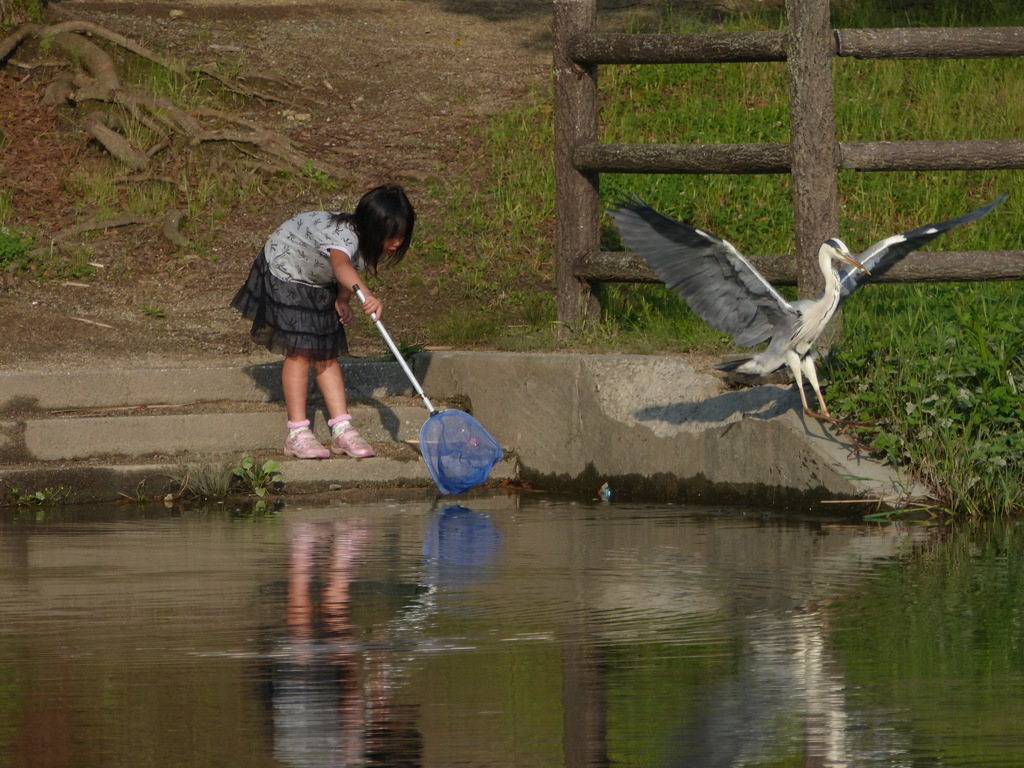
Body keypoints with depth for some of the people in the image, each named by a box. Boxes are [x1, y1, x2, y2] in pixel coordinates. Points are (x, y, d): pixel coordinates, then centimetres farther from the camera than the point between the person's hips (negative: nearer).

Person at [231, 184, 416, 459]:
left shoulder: (366, 240, -14)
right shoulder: (344, 235, -40)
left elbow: (348, 274, 5)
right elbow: (341, 265, -64)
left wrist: (343, 302, -14)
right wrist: (367, 295, -81)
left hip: (319, 283, 8)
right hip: (284, 270, -8)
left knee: (327, 355, 5)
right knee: (299, 352, -12)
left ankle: (342, 429, 5)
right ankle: (297, 434, -9)